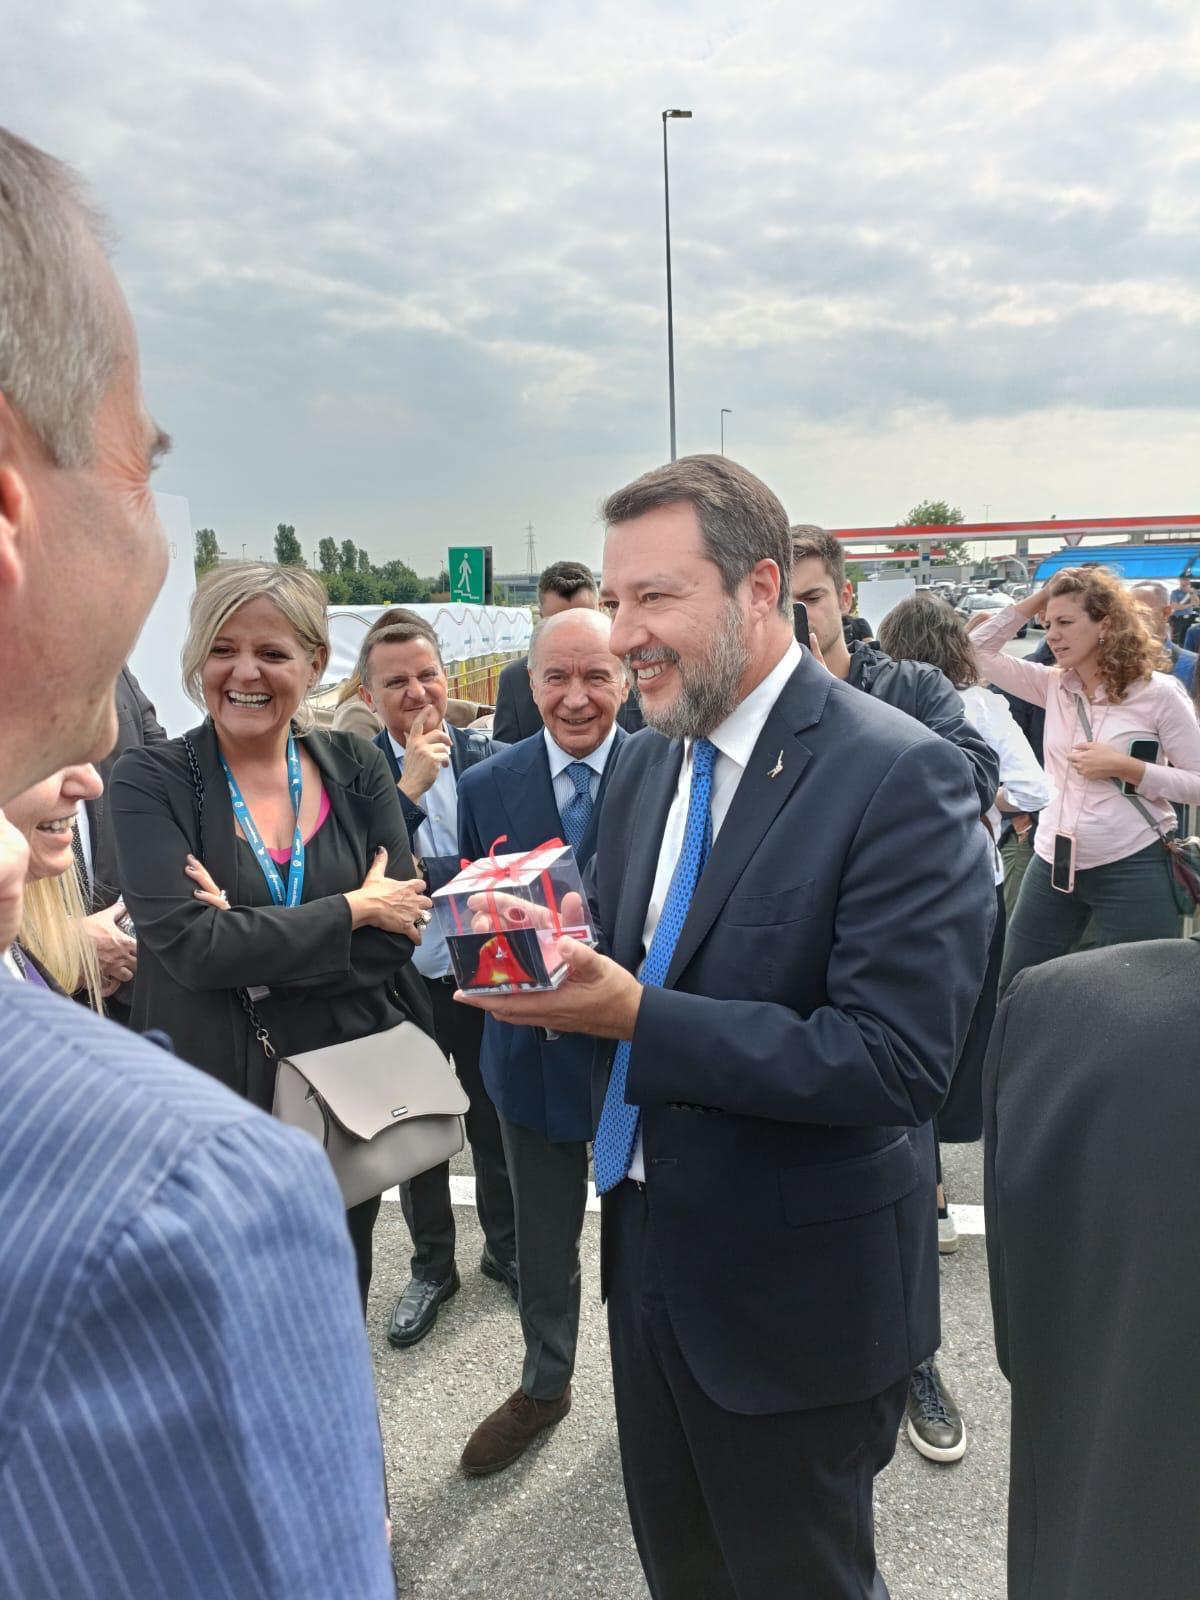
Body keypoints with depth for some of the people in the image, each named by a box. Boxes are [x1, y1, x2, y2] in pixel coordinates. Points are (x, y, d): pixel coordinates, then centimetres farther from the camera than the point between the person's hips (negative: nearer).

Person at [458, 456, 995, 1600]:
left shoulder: (900, 776, -21)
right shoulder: (644, 764, 3)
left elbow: (896, 1059, -27)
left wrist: (636, 1015, -29)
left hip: (795, 1290, -6)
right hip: (647, 1246, 7)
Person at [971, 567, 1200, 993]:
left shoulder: (1157, 693, -9)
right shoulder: (1053, 685, 5)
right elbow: (979, 650, 6)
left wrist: (1124, 767, -19)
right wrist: (1036, 599, 0)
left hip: (1131, 868, -5)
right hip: (1053, 863, 5)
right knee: (1013, 993, 12)